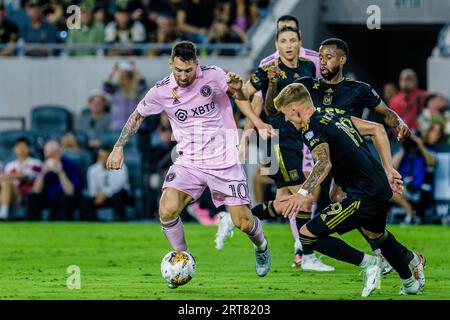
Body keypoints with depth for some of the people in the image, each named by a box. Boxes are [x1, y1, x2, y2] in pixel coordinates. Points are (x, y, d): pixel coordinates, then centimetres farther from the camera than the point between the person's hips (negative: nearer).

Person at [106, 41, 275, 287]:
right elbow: (137, 116, 10)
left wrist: (258, 124, -4)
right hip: (189, 162, 1)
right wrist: (119, 147, 3)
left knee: (243, 222, -2)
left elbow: (238, 94, 7)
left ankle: (261, 247, 35)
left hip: (224, 161, -1)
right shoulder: (161, 91, -8)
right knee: (167, 211, -22)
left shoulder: (213, 76, -13)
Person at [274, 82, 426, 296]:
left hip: (364, 197, -10)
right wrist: (388, 170, 18)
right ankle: (411, 284, 56)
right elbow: (377, 129, 18)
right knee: (375, 234, 37)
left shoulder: (312, 131, -13)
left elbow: (324, 163, -34)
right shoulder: (333, 117, 14)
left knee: (307, 235, -8)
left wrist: (304, 193, -43)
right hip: (382, 188, 10)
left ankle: (368, 263, -3)